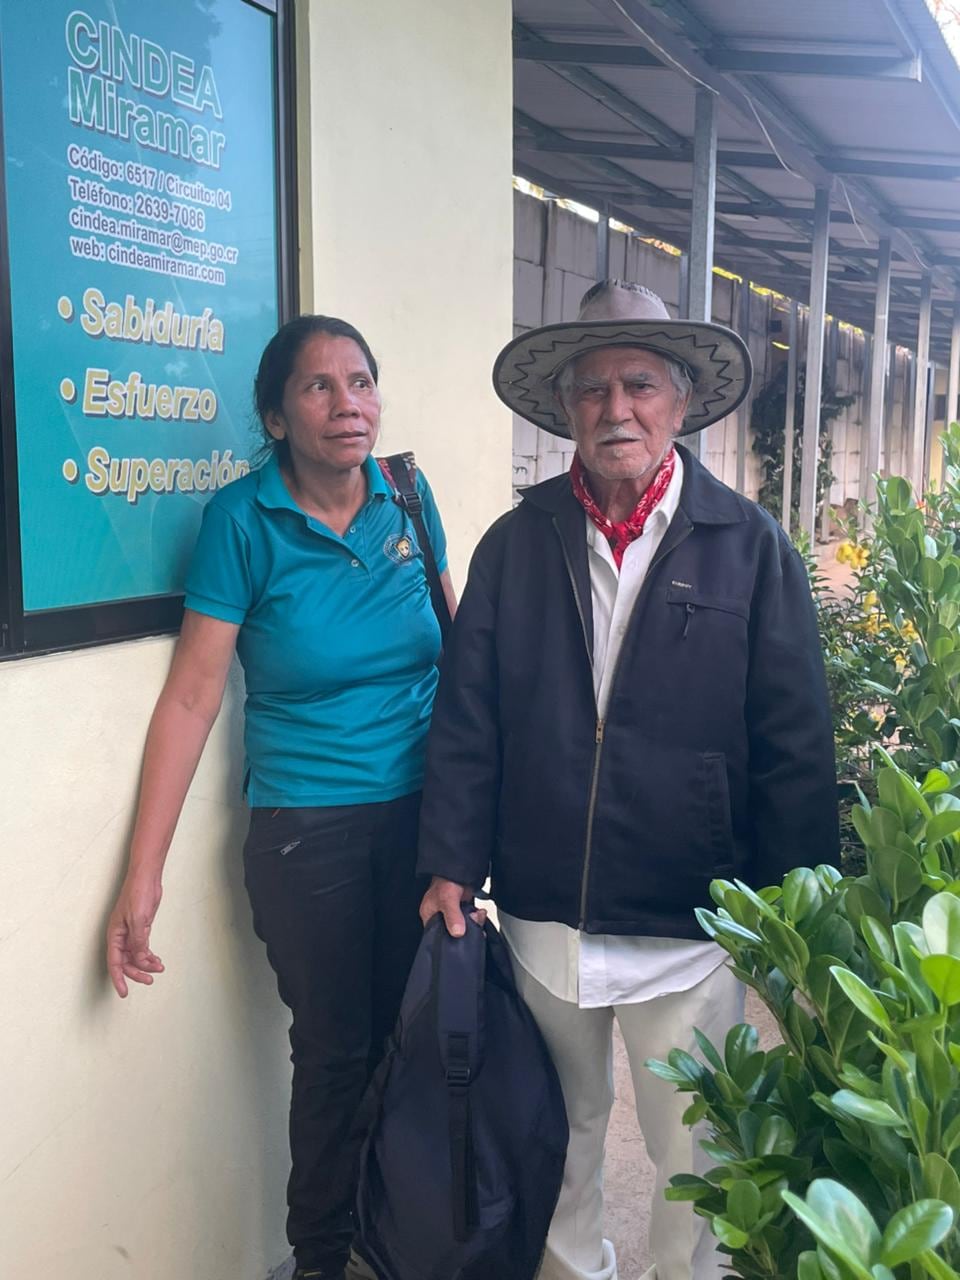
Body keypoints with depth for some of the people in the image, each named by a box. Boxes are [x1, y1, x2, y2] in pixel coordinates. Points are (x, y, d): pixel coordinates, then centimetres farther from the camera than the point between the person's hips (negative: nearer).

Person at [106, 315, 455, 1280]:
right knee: (337, 1053, 8)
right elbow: (192, 695, -12)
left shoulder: (407, 498, 0)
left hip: (424, 813, 3)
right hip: (308, 834, -3)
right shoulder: (242, 519, -10)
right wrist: (143, 874, -14)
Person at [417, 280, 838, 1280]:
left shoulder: (750, 548, -5)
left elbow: (794, 744, -4)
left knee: (694, 1155, 13)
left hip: (691, 932, -2)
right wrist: (452, 864, -3)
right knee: (560, 1127, 21)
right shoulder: (514, 545, 2)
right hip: (541, 917, 3)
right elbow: (465, 721, 2)